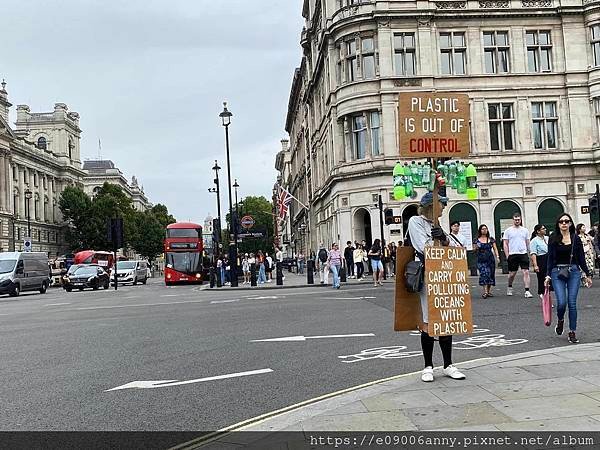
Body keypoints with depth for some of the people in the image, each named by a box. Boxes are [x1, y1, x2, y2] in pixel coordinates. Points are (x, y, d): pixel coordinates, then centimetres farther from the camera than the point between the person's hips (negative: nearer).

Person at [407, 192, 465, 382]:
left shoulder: (436, 225, 19)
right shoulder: (416, 221, 0)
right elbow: (425, 249, -11)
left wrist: (443, 238, -14)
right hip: (426, 275, -6)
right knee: (428, 322, -2)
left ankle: (448, 365, 13)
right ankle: (428, 367, 8)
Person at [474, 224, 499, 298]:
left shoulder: (491, 239, 10)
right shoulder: (477, 240, 4)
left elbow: (495, 249, 11)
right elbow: (474, 250, 8)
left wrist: (497, 256, -1)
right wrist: (476, 248, -14)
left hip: (490, 259, 3)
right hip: (481, 259, -2)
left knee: (490, 274, 4)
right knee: (483, 274, -16)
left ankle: (489, 291, 13)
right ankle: (485, 291, -22)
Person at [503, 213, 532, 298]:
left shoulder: (525, 230, 11)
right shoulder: (508, 230, 3)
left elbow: (527, 243, 16)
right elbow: (505, 244, 2)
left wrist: (528, 252, 11)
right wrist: (507, 255, -5)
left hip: (523, 254, 2)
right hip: (513, 255, -1)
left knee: (526, 272, -9)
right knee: (512, 273, 8)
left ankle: (527, 291, -10)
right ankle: (509, 287, 33)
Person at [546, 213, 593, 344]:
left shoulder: (576, 238, 4)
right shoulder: (553, 239, 1)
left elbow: (581, 258, 9)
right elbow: (550, 258, 2)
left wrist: (588, 274, 8)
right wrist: (548, 275, -3)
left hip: (574, 272, 1)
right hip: (557, 273, -1)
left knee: (572, 303, -2)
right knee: (561, 302, -11)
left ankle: (572, 332, 8)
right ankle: (560, 321, 23)